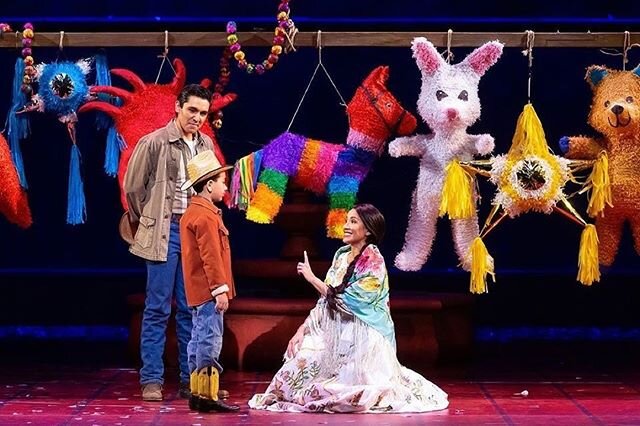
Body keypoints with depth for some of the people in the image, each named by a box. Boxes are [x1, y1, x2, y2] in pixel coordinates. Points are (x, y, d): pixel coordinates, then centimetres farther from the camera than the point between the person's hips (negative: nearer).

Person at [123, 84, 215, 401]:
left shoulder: (206, 145, 8)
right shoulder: (154, 143, -7)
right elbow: (133, 187, 0)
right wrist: (145, 222, 9)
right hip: (165, 233, -5)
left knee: (191, 309, 8)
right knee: (158, 309, -3)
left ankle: (191, 381, 14)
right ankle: (151, 381, 2)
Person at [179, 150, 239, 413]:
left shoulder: (191, 213, 17)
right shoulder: (205, 216, -16)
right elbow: (210, 257, -20)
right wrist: (220, 289, -20)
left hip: (197, 292, 11)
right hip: (208, 291, -11)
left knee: (199, 340, 12)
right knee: (210, 341, -9)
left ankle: (197, 394, 16)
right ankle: (207, 396, -9)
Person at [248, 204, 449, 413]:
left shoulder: (373, 262, -14)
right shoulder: (341, 256, 9)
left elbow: (346, 301, -19)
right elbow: (325, 301, 10)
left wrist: (312, 278, -12)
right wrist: (302, 329, 0)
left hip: (363, 339, -7)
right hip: (337, 335, 7)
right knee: (302, 360, -8)